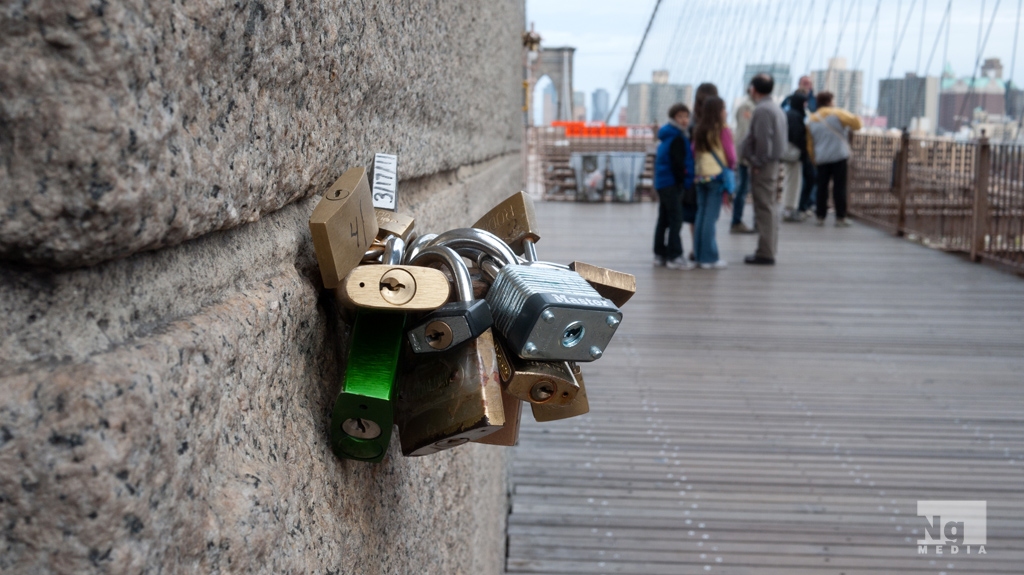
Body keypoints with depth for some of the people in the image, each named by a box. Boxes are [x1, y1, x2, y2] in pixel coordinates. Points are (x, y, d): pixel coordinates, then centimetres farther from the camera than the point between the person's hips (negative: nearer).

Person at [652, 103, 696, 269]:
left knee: (663, 220, 14)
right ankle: (674, 257, -9)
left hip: (661, 183, 10)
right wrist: (684, 181, -12)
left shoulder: (667, 137, 16)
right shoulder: (677, 138, -14)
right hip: (672, 184, -10)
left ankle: (660, 254, 20)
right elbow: (678, 163, -20)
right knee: (675, 220, -9)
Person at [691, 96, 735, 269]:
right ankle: (709, 258, -1)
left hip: (700, 176, 6)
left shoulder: (698, 130, 8)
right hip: (717, 176, -6)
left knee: (701, 215, 11)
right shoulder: (723, 130, -9)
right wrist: (731, 166, 14)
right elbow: (730, 155, -5)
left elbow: (694, 153, 11)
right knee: (711, 217, -4)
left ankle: (700, 255, 15)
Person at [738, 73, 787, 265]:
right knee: (769, 207, 15)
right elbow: (784, 135, 21)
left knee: (764, 208, -8)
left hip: (763, 166, -10)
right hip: (773, 163, 10)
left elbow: (763, 139, -23)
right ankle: (769, 250, 22)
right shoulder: (777, 108, 16)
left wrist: (758, 163, -17)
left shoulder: (762, 110, -16)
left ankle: (765, 253, -7)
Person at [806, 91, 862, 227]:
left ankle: (820, 217, 10)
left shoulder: (811, 120, 11)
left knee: (822, 187, 9)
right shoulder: (837, 113, -4)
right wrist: (856, 119, 15)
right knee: (839, 187, -1)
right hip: (839, 156, -4)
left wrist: (814, 160, 19)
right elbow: (856, 123, -8)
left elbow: (810, 145, 13)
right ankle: (840, 218, -1)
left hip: (821, 159, 4)